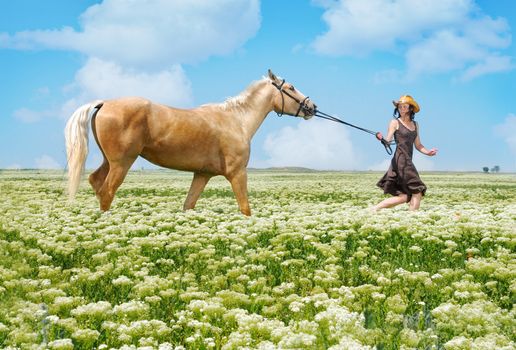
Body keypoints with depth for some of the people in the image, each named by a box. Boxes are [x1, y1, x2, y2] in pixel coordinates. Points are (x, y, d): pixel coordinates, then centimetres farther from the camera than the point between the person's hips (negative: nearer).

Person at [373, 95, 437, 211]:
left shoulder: (415, 125, 18)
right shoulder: (395, 123, 0)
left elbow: (418, 145, 19)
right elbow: (388, 141, -9)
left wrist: (428, 152, 0)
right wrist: (381, 138, -31)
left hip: (408, 161, 7)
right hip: (400, 160, -7)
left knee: (405, 196, 3)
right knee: (417, 191, -12)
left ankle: (375, 208, 7)